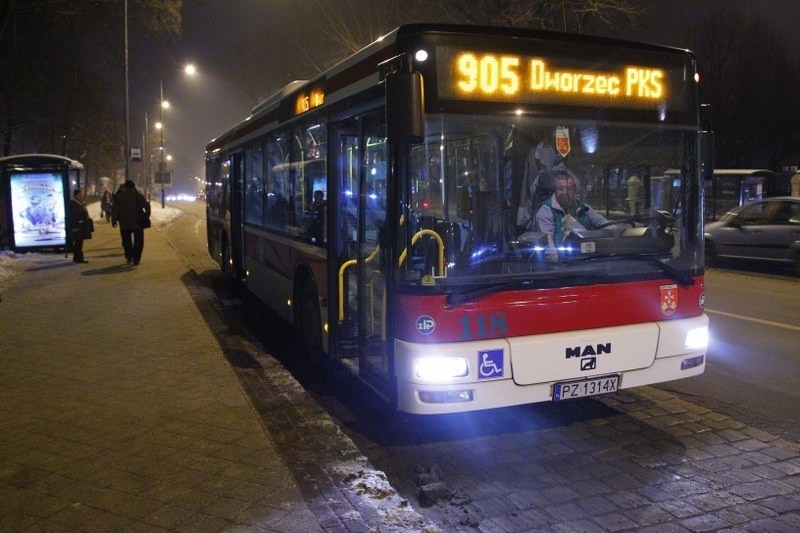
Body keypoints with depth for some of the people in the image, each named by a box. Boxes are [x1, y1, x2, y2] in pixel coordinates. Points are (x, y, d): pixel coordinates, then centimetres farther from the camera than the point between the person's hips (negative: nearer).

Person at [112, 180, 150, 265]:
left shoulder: (120, 197, 1)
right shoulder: (139, 195, -1)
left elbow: (115, 209, -3)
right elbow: (147, 206, -7)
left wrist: (114, 220, 3)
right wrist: (147, 216, 1)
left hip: (124, 224, 1)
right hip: (137, 223, -1)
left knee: (126, 241, 16)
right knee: (138, 241, 5)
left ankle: (129, 257, 11)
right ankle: (136, 258, -3)